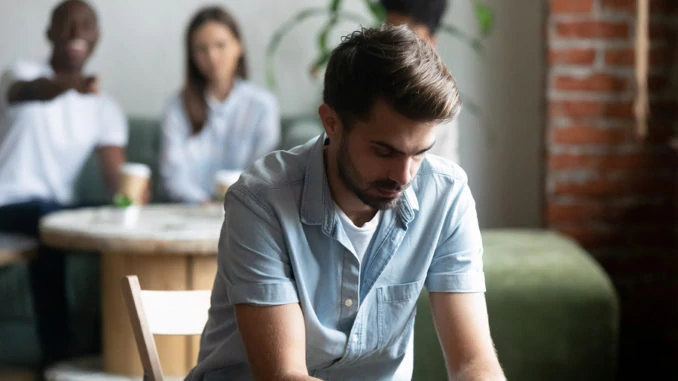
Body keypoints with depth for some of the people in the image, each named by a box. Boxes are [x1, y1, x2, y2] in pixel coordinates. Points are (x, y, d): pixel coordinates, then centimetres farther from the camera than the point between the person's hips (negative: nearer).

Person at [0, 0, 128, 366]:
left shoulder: (105, 109, 10)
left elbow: (116, 178, -2)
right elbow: (32, 91, -31)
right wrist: (70, 83, -55)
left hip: (59, 208, 5)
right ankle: (57, 356, -31)